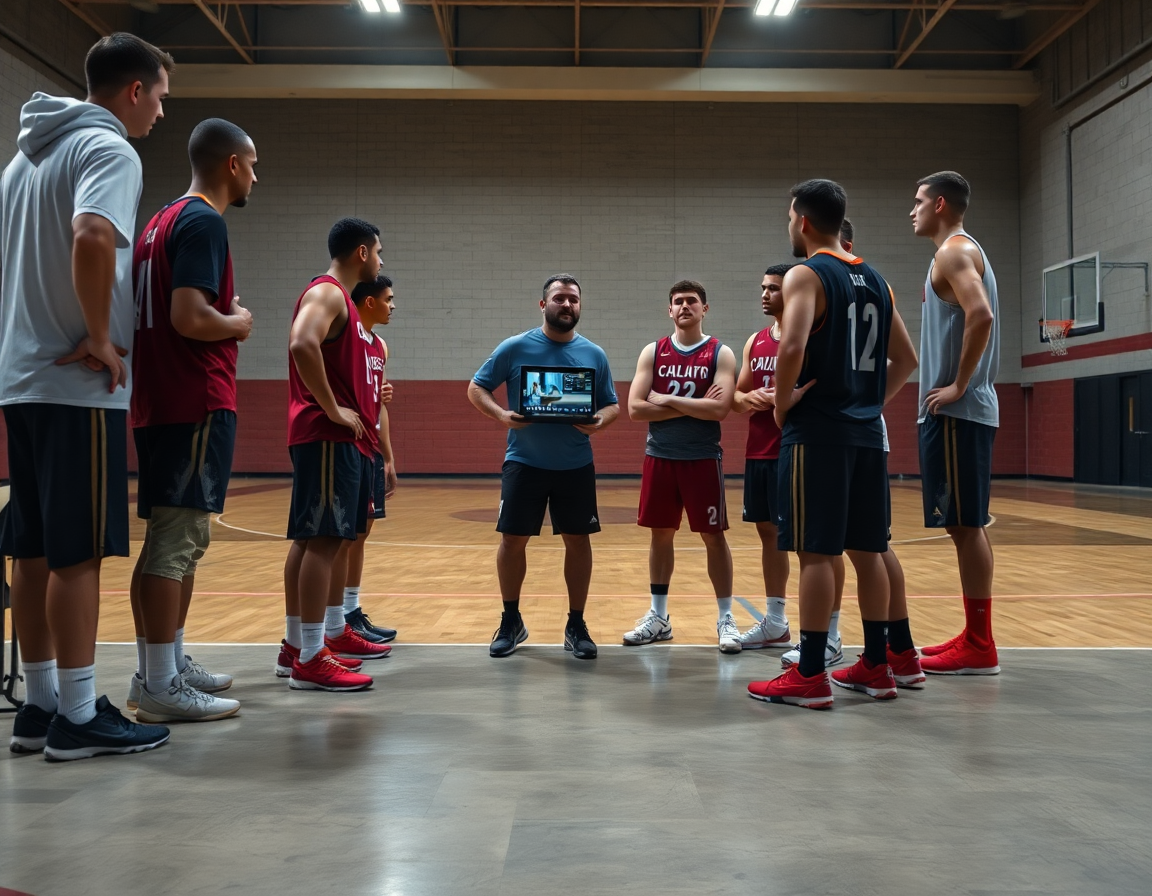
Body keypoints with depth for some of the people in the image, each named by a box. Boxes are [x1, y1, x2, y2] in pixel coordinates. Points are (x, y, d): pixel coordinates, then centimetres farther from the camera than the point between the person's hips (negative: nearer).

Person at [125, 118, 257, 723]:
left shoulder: (163, 221, 19)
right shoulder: (204, 221, -11)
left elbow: (165, 311, 22)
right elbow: (190, 317, -22)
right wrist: (238, 323, -4)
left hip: (161, 402, 10)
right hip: (196, 404, -10)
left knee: (180, 540, 15)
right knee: (175, 542, -7)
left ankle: (167, 665, 23)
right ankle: (159, 686, -3)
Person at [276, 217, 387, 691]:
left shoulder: (340, 298, 21)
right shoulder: (326, 293, -10)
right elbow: (302, 345, -28)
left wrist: (369, 397, 13)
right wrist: (334, 411, -22)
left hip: (342, 437, 10)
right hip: (328, 437, -10)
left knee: (309, 540, 11)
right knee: (323, 540, -10)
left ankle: (295, 646, 18)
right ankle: (310, 661, -8)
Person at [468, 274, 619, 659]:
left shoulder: (594, 354, 4)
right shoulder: (514, 348, -2)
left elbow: (612, 404, 8)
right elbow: (476, 388, 1)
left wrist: (601, 421, -15)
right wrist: (500, 414, -19)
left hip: (576, 466, 2)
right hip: (524, 463, -1)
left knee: (577, 541, 4)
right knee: (513, 539, 2)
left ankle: (576, 626, 17)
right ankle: (510, 622, 19)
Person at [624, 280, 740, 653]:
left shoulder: (720, 354, -3)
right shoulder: (652, 352, 4)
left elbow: (719, 409, -16)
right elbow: (635, 408, -6)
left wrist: (667, 400, -14)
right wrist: (692, 407, -12)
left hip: (703, 458, -3)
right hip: (659, 457, 3)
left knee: (713, 536, 1)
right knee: (660, 534, 9)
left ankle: (725, 619, 10)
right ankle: (658, 616, 20)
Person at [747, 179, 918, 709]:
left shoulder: (806, 274, -8)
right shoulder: (874, 279, 16)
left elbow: (793, 346, -25)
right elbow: (905, 358, 20)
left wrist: (782, 404, -11)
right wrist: (872, 402, 18)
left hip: (816, 429, -8)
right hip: (865, 430, 8)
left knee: (815, 551, -5)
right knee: (866, 549, 12)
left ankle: (809, 677, 0)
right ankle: (876, 666, 20)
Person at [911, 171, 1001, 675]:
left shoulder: (953, 251, -10)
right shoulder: (964, 252, 21)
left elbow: (981, 316, -26)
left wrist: (959, 386, -20)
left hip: (956, 411, -10)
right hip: (963, 409, 10)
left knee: (964, 524, -7)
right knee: (966, 524, 11)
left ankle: (978, 646, -3)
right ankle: (975, 636, 17)